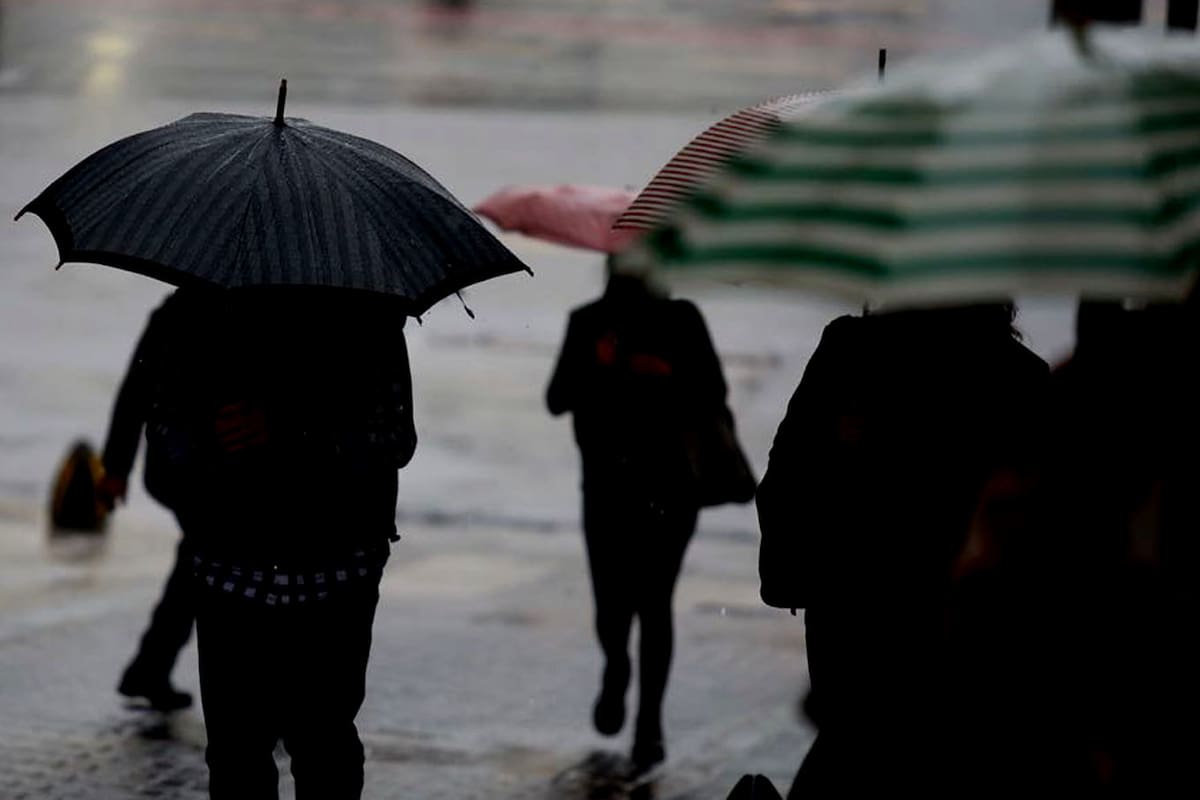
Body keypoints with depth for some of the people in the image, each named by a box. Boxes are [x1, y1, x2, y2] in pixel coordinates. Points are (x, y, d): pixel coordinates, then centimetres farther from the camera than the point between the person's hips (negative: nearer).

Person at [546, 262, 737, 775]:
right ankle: (616, 670, 33)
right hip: (607, 483, 1)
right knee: (612, 604, -3)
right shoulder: (588, 323, 6)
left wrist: (669, 373, -16)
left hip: (669, 485, -1)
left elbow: (714, 394, 2)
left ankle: (649, 722, 7)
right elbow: (557, 399, 2)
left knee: (654, 601, -4)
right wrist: (595, 365, -15)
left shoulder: (681, 320, 3)